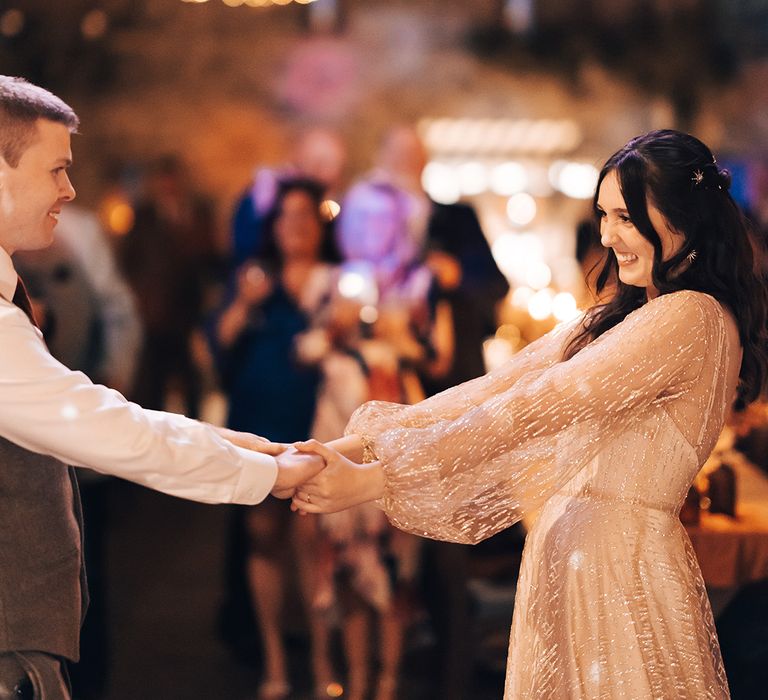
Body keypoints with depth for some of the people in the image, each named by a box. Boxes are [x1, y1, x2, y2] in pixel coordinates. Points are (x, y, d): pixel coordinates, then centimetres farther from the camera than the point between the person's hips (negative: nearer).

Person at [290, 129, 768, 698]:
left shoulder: (692, 318, -15)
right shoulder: (617, 319, 14)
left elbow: (532, 410, -18)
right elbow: (491, 391, 8)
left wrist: (375, 479, -18)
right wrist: (350, 445, -1)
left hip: (625, 570, -8)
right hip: (571, 556, 8)